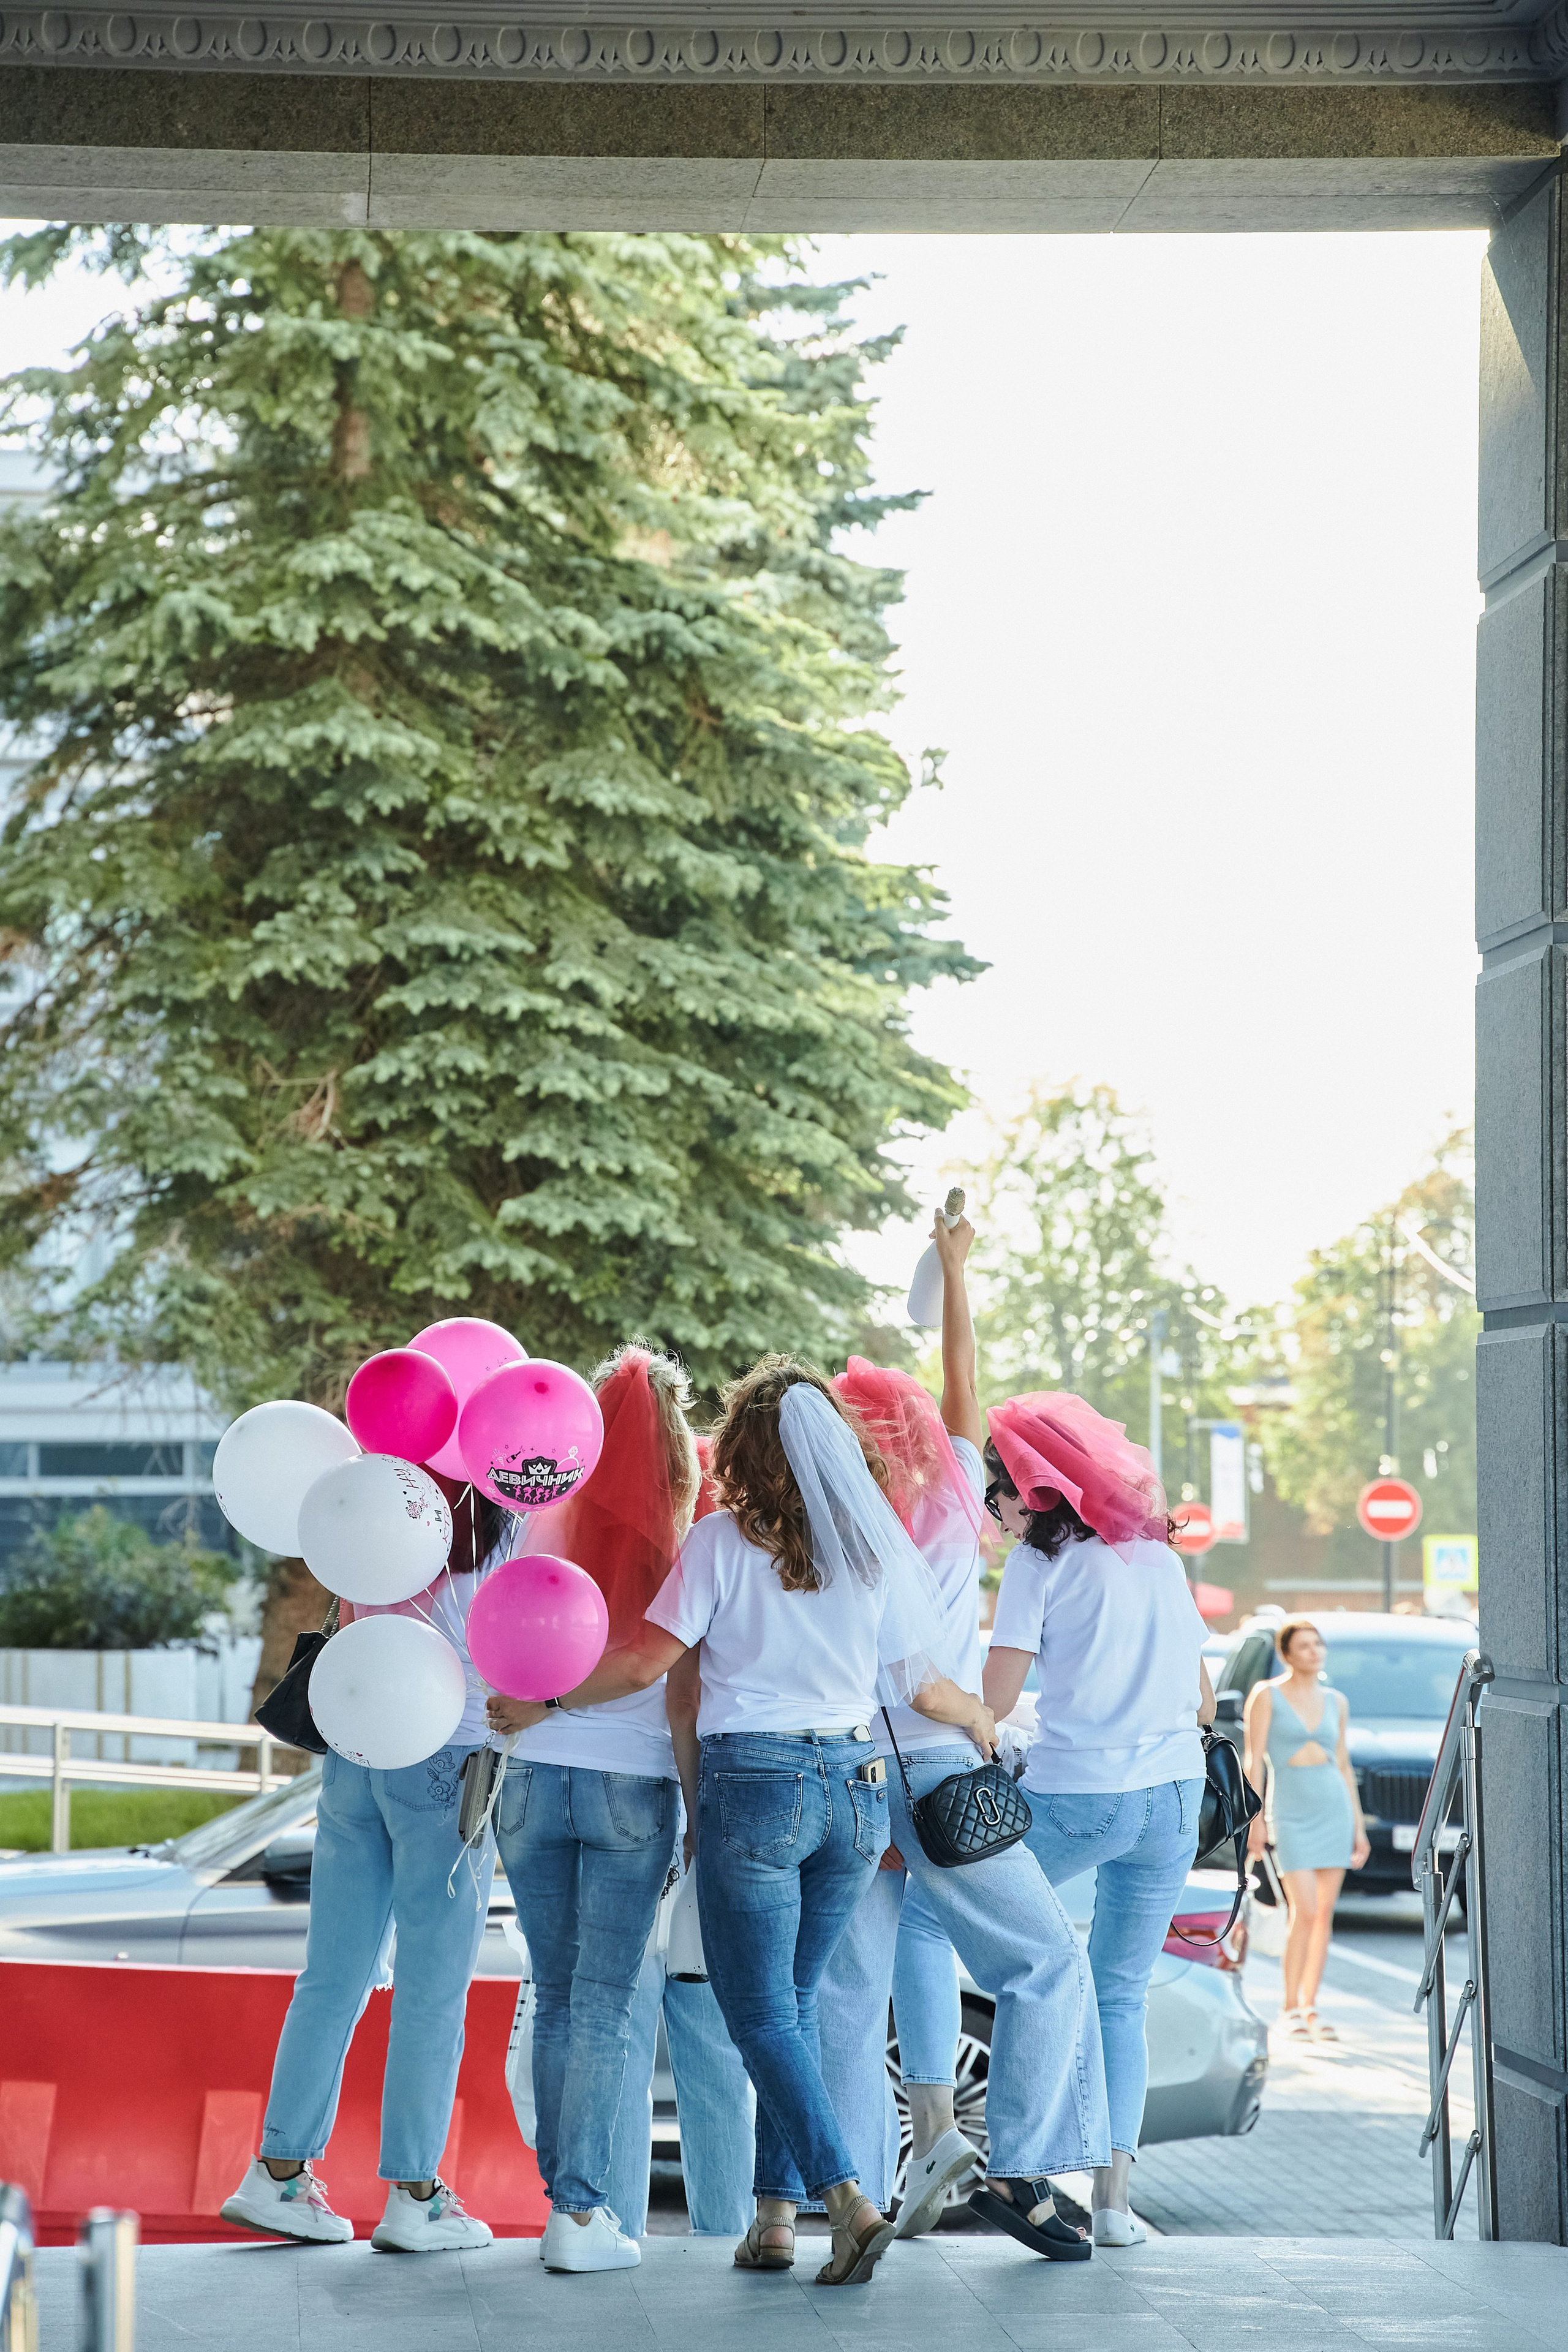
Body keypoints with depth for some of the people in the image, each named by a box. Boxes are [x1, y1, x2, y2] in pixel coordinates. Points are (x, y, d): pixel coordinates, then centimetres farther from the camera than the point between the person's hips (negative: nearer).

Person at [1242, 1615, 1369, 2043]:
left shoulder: (1335, 1702, 10)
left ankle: (1310, 2006, 11)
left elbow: (1344, 1766, 13)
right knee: (1304, 1914, -12)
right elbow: (1253, 1761, -7)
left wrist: (1359, 1826, 11)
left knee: (1325, 1914, 3)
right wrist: (1255, 1819, -14)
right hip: (1291, 1815, -4)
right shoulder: (1266, 1695, -4)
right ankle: (1290, 2008, 0)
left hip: (1334, 1809, 4)